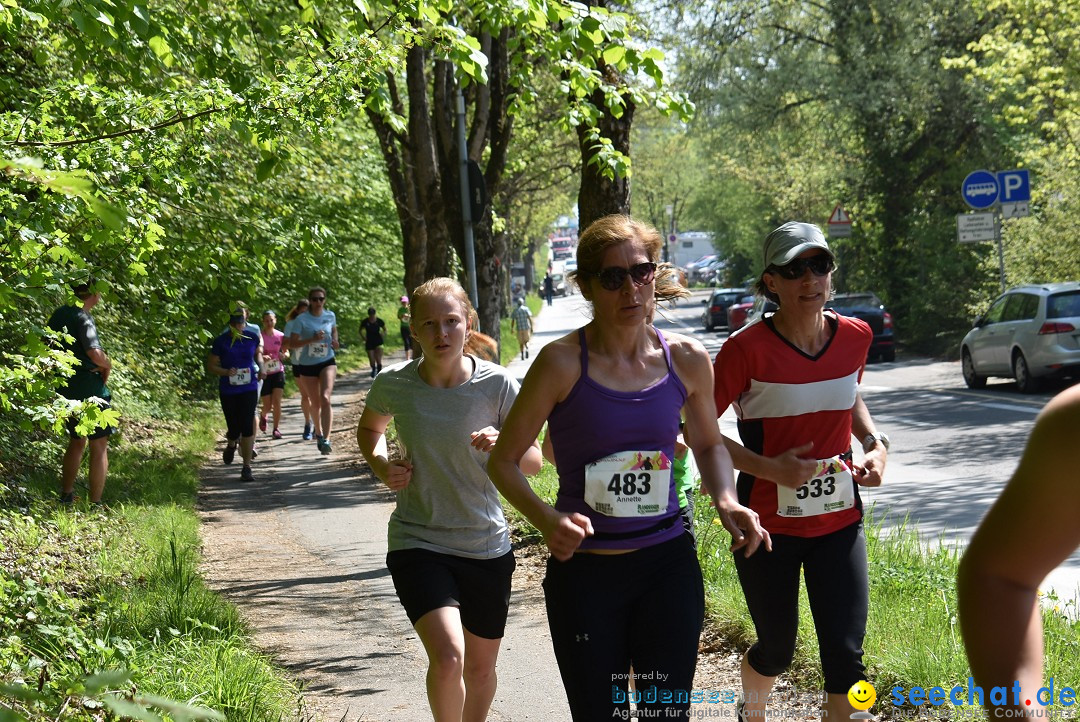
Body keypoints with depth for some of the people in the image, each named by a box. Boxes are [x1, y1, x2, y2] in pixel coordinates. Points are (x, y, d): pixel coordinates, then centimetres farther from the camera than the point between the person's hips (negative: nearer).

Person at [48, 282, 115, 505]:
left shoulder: (58, 315, 8)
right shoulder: (83, 318, -18)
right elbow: (95, 353, -30)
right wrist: (108, 365, -10)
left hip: (65, 388, 8)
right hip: (89, 388, -8)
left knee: (76, 441, 23)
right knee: (99, 446, 1)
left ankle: (66, 496, 26)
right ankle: (95, 504, 2)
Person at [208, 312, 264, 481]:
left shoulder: (252, 337, -1)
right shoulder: (221, 342, -8)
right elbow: (211, 366, -3)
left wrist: (261, 366, 5)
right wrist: (226, 372, -20)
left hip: (249, 389, 1)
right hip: (228, 391, -1)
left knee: (247, 427, -9)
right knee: (234, 428, 4)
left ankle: (247, 468, -4)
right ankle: (231, 445, 43)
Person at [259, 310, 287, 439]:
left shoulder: (280, 336, -1)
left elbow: (286, 352, 13)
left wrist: (283, 355, -10)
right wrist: (262, 358, -25)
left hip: (278, 372, 1)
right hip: (264, 374, -1)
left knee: (277, 402, -10)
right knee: (267, 406, 1)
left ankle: (276, 429, 3)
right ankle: (263, 416, 36)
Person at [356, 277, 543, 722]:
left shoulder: (496, 384, -11)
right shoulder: (393, 384, -9)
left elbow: (534, 463, -4)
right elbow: (370, 427, 15)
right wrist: (381, 464, -6)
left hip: (486, 547, 2)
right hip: (417, 544, -1)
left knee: (481, 667, 15)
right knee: (447, 658, -22)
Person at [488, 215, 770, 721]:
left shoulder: (687, 360, 0)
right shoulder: (562, 362, -11)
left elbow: (708, 444, 18)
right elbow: (503, 460, -5)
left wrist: (727, 502, -2)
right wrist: (545, 519, -23)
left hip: (668, 567, 3)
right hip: (584, 571, -2)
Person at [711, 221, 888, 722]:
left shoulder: (854, 336, -2)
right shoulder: (747, 348, -17)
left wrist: (874, 441, 1)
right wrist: (770, 468, -21)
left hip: (839, 522, 3)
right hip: (767, 525, -3)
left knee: (845, 656, -4)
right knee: (776, 651, 14)